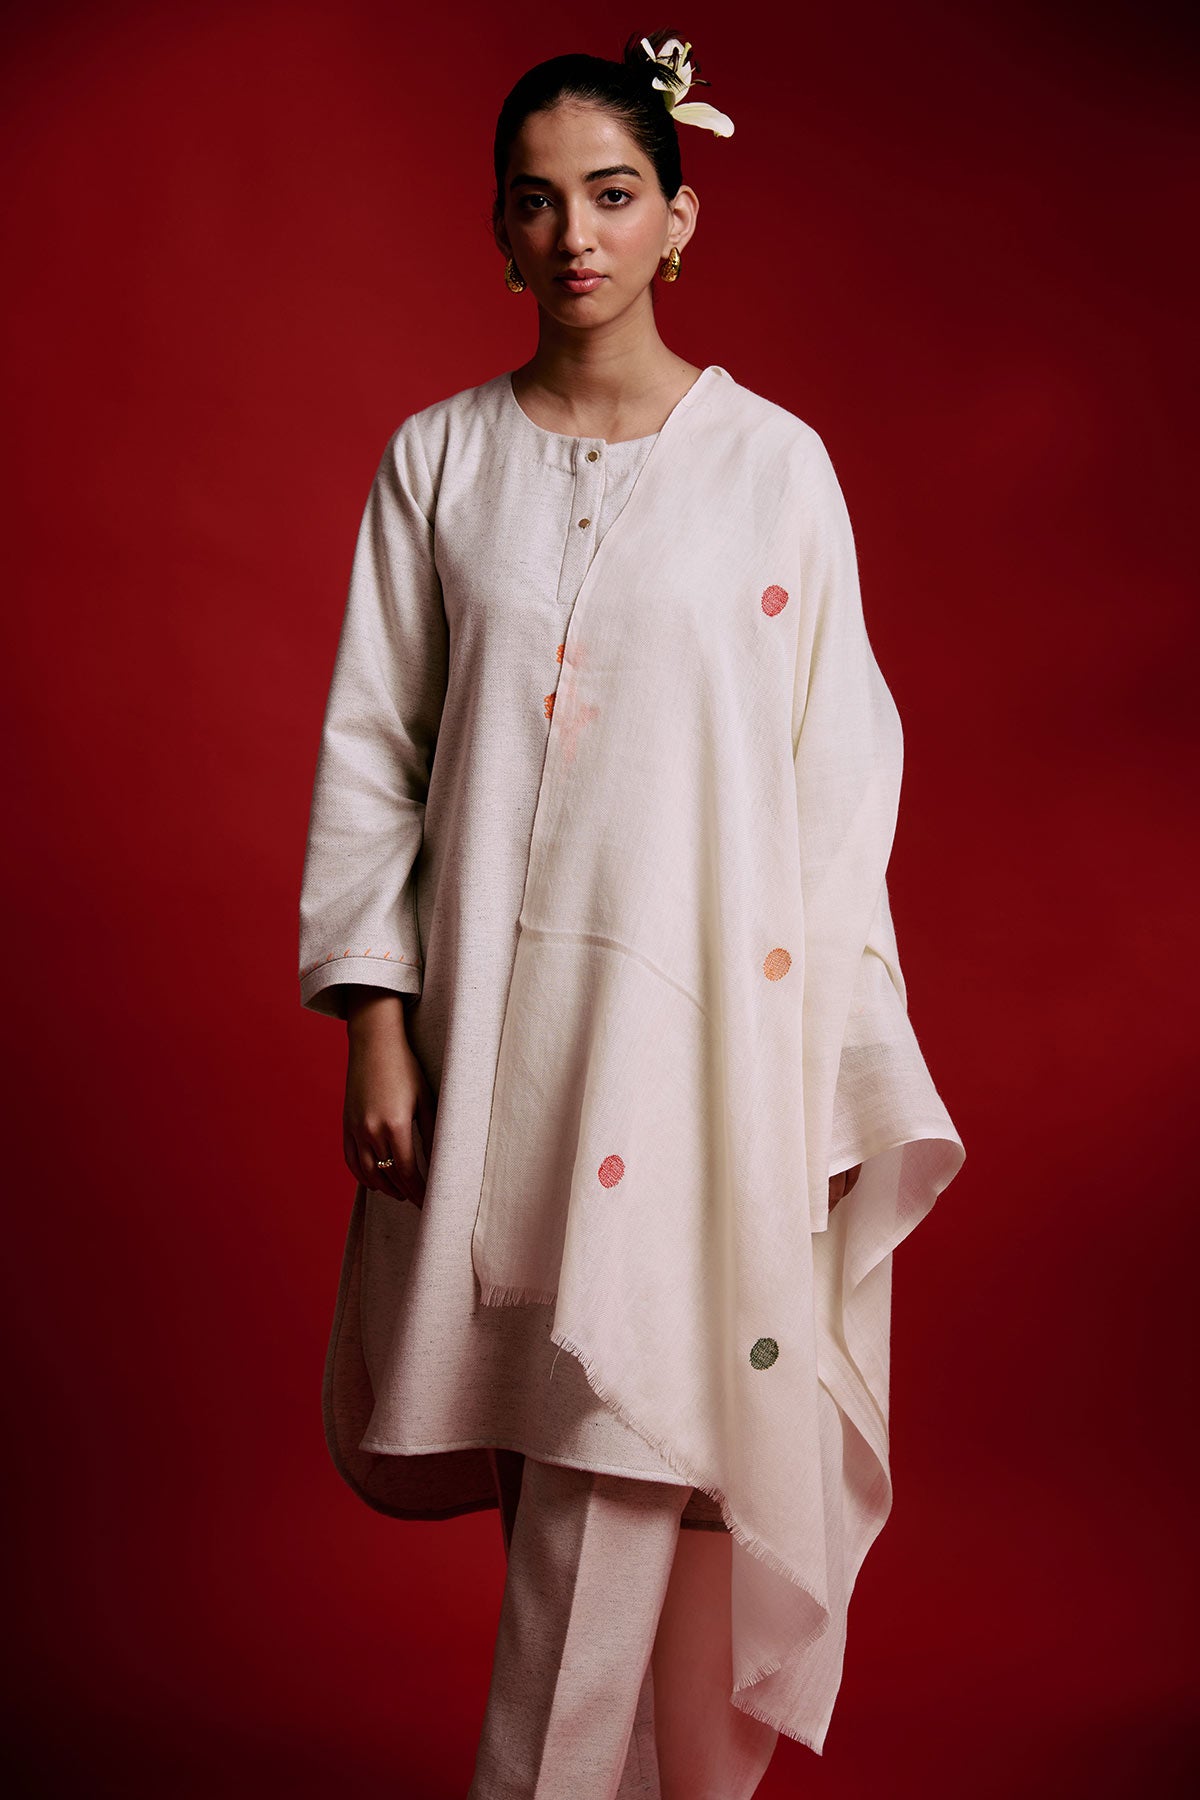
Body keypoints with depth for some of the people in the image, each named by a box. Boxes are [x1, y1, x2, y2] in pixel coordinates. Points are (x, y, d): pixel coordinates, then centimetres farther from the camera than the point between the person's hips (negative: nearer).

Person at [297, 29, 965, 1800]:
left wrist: (829, 1061, -2)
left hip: (701, 1010, -2)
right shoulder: (437, 460, 6)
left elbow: (844, 765, 1)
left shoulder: (774, 461, 1)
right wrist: (376, 1020, -1)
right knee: (541, 1444, 8)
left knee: (653, 1456, -4)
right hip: (494, 1007, 2)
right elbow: (372, 745, 5)